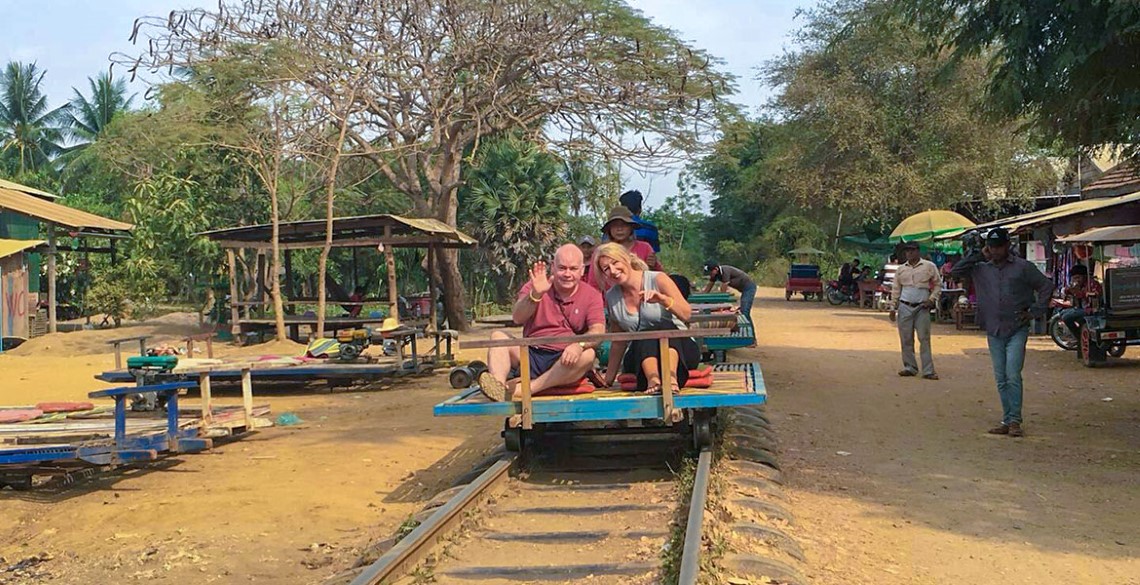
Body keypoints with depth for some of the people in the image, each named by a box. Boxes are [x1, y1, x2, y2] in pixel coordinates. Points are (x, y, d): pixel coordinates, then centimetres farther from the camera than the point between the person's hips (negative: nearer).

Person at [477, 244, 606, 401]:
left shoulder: (591, 295, 4)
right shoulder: (536, 286, 6)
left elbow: (598, 331, -11)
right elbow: (517, 319, -9)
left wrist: (579, 345, -33)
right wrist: (535, 295, -27)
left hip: (564, 361, -1)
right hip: (531, 355, 2)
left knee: (587, 354, -32)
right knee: (498, 336, -17)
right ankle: (499, 387, -45)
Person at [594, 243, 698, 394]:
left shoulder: (657, 279, -5)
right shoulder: (611, 297, 7)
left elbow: (686, 314, -16)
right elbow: (619, 341, 14)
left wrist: (663, 299, -33)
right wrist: (609, 379, 13)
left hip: (678, 349, -2)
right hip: (640, 359, 2)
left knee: (665, 326, -33)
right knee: (644, 334, -30)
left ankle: (672, 377, -54)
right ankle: (653, 379, -54)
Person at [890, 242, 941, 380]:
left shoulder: (929, 266, 1)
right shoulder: (901, 269, 10)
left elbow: (938, 284, 5)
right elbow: (896, 289, 13)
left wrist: (932, 299, -8)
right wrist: (893, 307, 8)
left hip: (922, 308, -3)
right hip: (905, 307, 3)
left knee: (924, 339, -5)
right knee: (906, 339, 5)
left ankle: (928, 371, -4)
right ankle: (910, 367, 15)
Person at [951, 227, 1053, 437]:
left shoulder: (1023, 267, 0)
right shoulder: (981, 269, 8)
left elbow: (1046, 286, 5)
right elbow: (956, 271, 5)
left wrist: (1034, 312, -2)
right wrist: (978, 255, 1)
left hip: (1017, 330, -4)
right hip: (993, 331, 4)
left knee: (1013, 376, -11)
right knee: (1001, 379, 8)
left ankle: (1015, 421, -5)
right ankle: (1007, 421, 14)